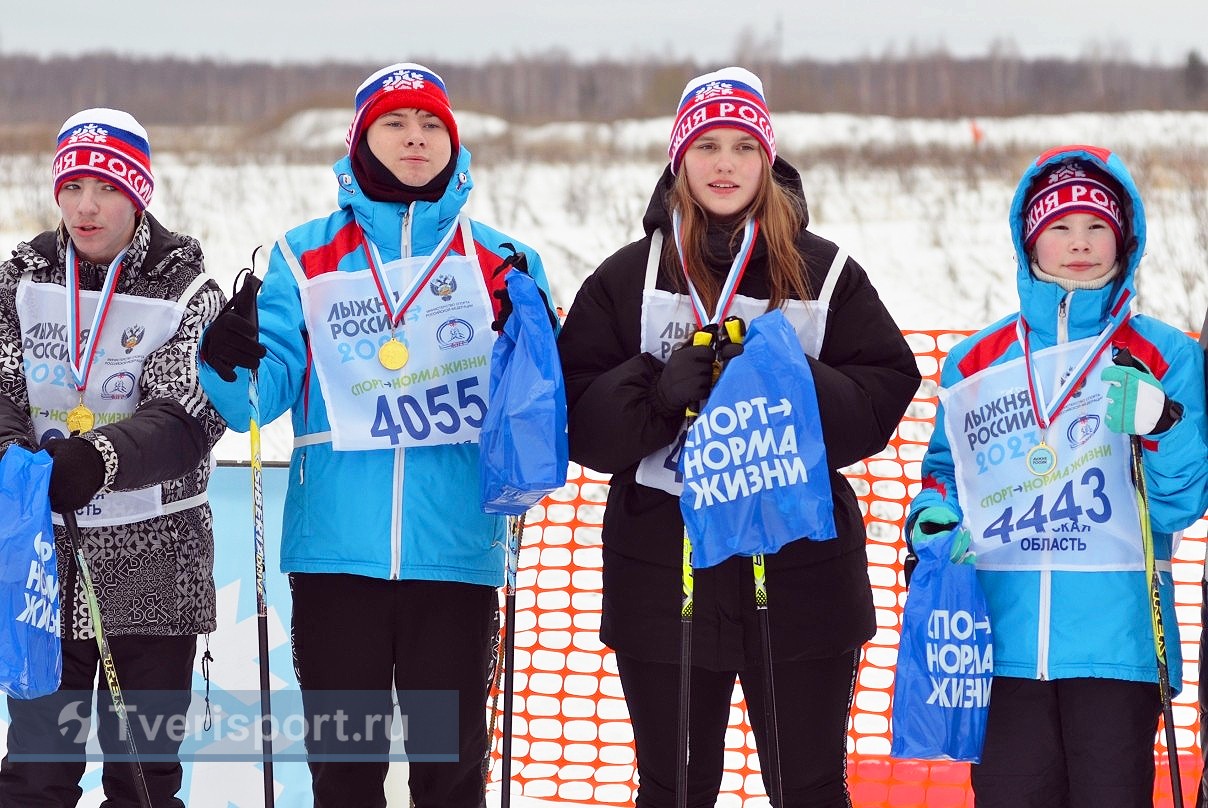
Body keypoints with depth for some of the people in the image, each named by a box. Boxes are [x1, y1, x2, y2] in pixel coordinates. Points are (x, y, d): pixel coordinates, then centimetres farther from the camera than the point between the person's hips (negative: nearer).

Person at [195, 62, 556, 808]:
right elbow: (268, 391, 0)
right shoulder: (307, 259, 8)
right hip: (335, 548, 0)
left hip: (455, 550, 0)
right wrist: (232, 367, -21)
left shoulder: (500, 262, 8)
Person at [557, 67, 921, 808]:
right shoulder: (630, 277, 5)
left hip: (799, 570, 0)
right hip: (665, 568, 1)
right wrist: (658, 388, -18)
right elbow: (580, 418, 0)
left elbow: (886, 391, -1)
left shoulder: (825, 273, 4)